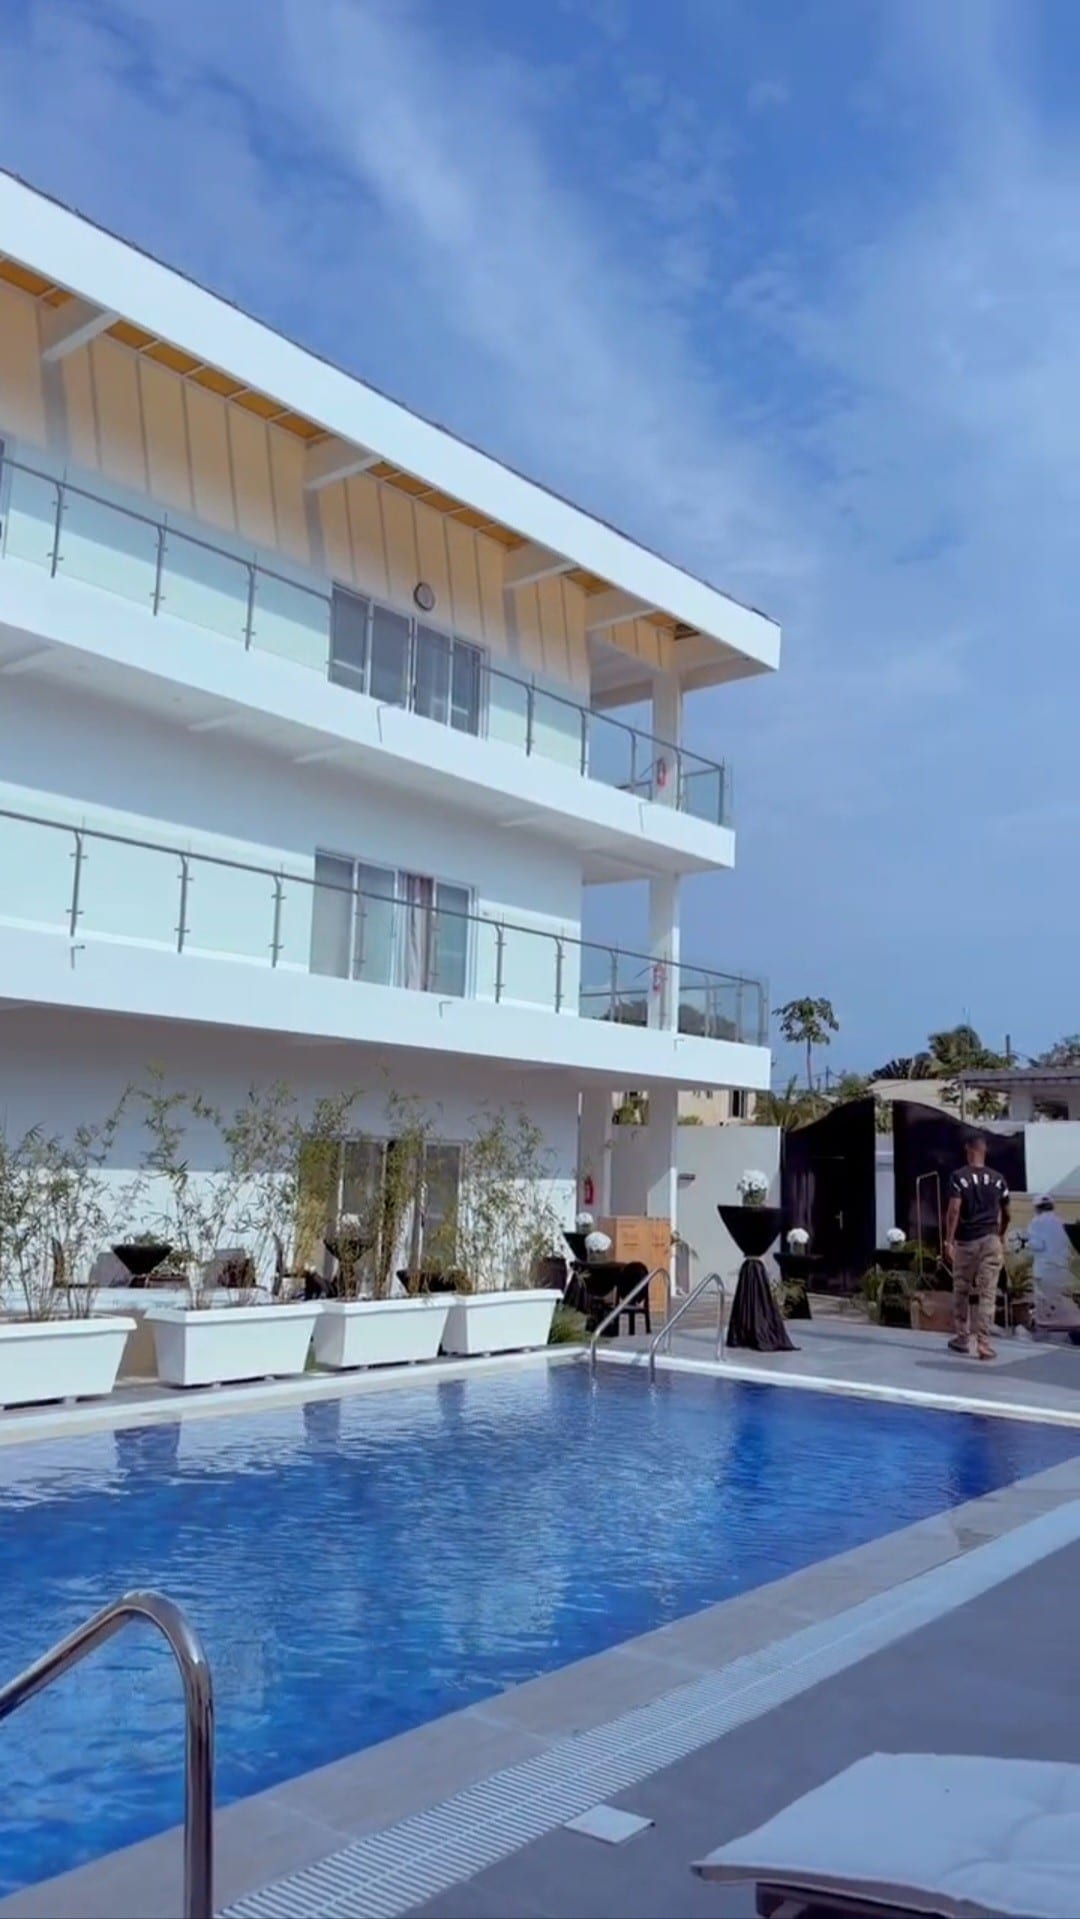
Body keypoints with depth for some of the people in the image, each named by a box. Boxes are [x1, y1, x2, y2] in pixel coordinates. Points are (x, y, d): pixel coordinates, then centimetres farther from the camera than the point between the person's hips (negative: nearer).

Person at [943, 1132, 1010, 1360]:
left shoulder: (959, 1177, -6)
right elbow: (1006, 1214, 13)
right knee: (988, 1294, 1)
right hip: (991, 1240, 2)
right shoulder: (997, 1179, 5)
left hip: (966, 1241, -2)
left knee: (961, 1292, 13)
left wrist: (948, 1241, -12)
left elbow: (954, 1211, -15)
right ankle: (983, 1342, -6)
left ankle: (962, 1339, 21)